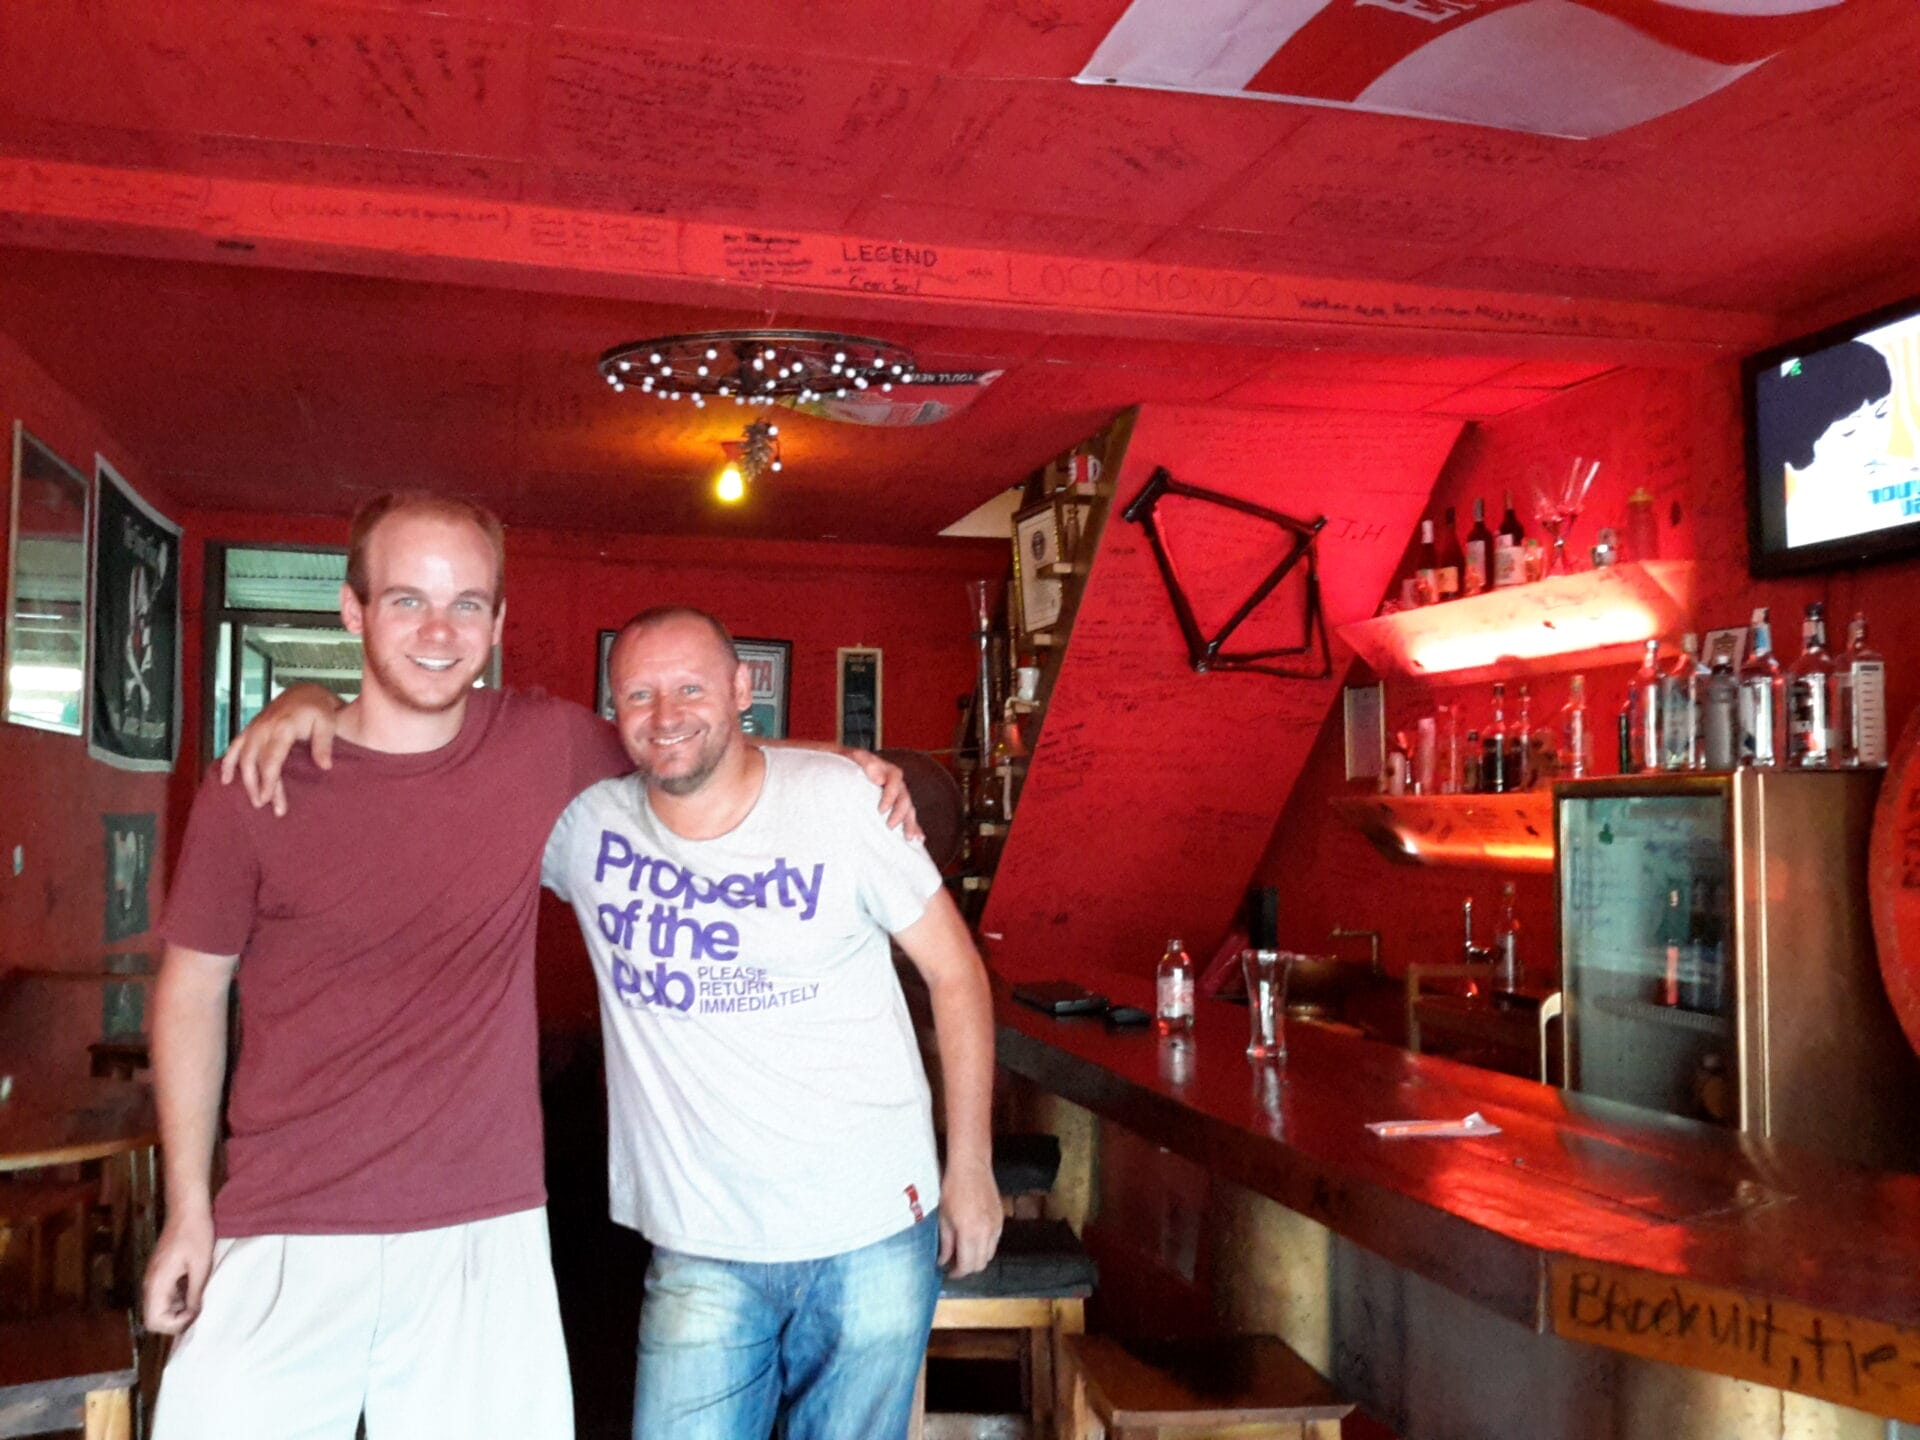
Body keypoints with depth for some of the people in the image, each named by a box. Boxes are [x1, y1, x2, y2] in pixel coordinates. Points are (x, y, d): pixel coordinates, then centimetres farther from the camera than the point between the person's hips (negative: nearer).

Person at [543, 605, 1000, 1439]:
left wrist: (970, 1169, 0)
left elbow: (953, 969, -2)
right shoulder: (583, 820, -5)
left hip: (874, 1236, -1)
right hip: (701, 1252, 1)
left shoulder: (840, 798, -9)